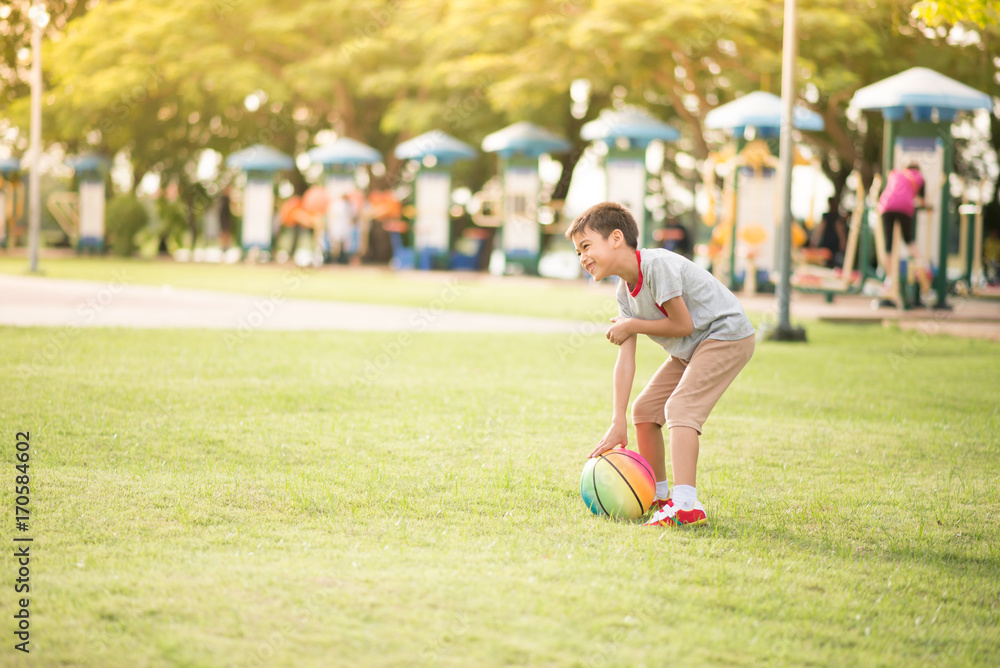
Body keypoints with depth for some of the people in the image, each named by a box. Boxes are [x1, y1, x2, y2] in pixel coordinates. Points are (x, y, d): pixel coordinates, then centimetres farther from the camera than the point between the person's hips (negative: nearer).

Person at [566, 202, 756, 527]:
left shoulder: (657, 264, -26)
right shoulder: (626, 292, 1)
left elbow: (682, 324, -24)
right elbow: (625, 358, -4)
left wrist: (632, 325, -12)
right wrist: (617, 422, -11)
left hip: (726, 334, -9)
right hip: (690, 350, 10)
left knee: (680, 406, -24)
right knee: (644, 408, 9)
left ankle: (685, 504, -32)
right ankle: (657, 496, 24)